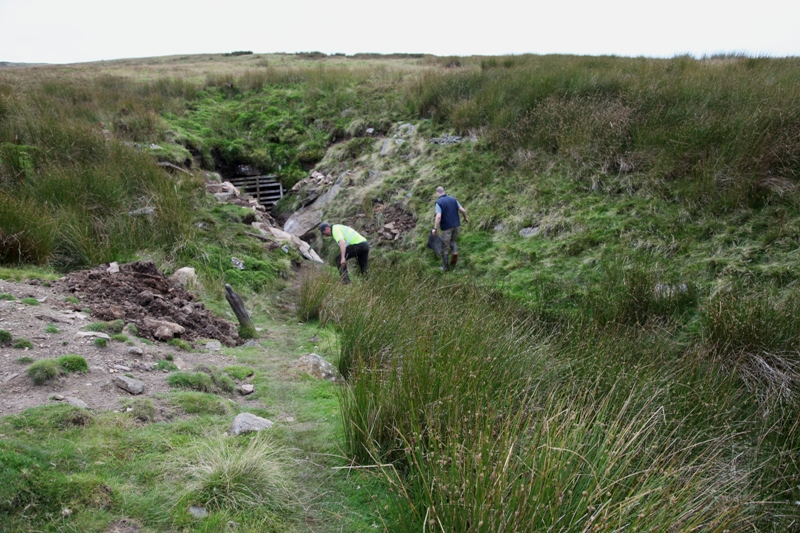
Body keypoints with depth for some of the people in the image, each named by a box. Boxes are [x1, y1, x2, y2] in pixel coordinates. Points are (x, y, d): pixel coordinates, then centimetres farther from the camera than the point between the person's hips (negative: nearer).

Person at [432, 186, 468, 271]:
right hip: (456, 225, 5)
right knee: (453, 241, 27)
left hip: (446, 227, -5)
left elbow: (438, 217, -23)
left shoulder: (439, 202, -12)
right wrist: (465, 218, 22)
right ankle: (455, 252, -3)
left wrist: (435, 228, -20)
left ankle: (445, 267, 14)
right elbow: (463, 210, 3)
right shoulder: (453, 199, 4)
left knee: (444, 247, 8)